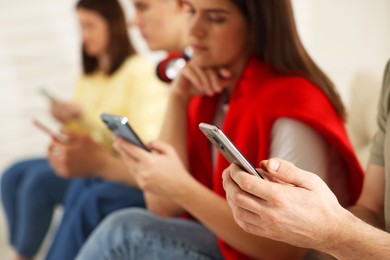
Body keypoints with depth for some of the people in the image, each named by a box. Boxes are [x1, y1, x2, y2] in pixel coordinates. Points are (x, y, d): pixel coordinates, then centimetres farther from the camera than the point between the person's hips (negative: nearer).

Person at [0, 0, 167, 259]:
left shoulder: (141, 71, -9)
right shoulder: (88, 77, 16)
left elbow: (142, 141, -17)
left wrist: (83, 114, -21)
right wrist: (67, 120, -6)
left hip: (116, 167, -8)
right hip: (89, 161, 8)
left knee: (39, 181, -22)